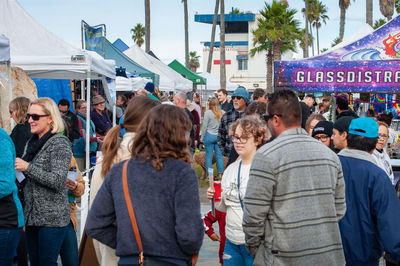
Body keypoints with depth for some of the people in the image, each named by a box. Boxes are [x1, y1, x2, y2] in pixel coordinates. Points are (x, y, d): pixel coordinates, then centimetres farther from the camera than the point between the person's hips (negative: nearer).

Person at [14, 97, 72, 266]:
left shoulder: (60, 143, -10)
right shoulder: (31, 143, 14)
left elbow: (57, 181, -20)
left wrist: (27, 167, -19)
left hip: (52, 218, -8)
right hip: (31, 216, 8)